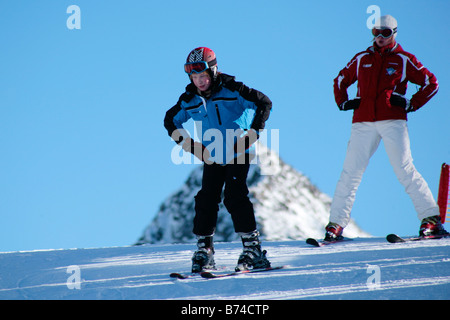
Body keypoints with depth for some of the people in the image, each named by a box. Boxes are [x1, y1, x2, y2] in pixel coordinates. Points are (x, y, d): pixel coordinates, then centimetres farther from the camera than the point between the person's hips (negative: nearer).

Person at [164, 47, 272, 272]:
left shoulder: (231, 90, -15)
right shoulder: (189, 100, -2)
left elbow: (264, 103, -12)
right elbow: (170, 122, 14)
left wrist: (252, 134, -17)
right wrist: (190, 145, 4)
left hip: (238, 154, -4)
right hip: (212, 158, 5)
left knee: (234, 197, -17)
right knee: (206, 200, -4)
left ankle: (253, 248, -14)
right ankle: (204, 252, 5)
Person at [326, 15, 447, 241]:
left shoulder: (403, 60, 7)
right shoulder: (361, 59, 15)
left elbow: (431, 83, 8)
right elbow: (340, 81, 29)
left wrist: (411, 104, -2)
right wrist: (343, 102, 12)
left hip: (392, 122, -3)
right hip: (363, 123, 3)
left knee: (405, 169, -10)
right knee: (350, 172, -3)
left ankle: (431, 218, -7)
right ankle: (335, 224, 0)